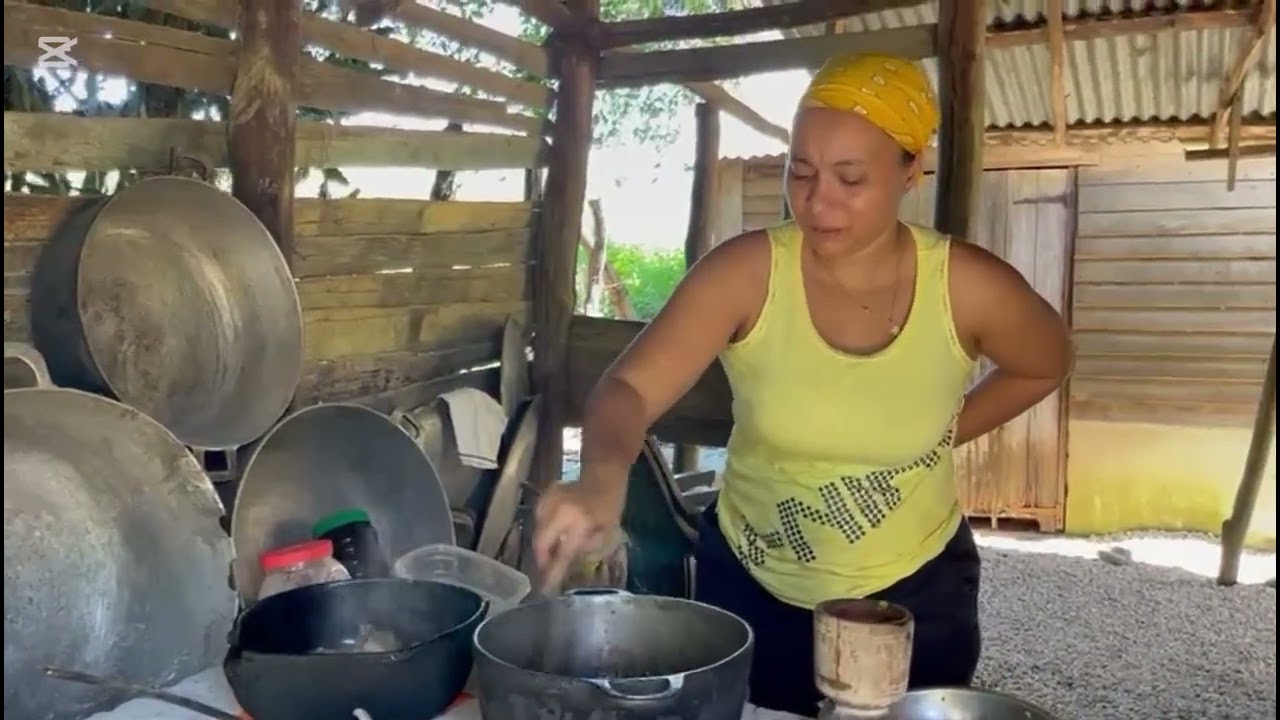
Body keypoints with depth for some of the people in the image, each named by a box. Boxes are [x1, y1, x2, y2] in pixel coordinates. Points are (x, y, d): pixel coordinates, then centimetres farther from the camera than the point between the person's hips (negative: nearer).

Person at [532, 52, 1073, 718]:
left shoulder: (968, 287, -16)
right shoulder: (745, 272, -20)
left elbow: (1046, 364, 5)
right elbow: (629, 388, -27)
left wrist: (943, 433, -3)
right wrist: (602, 479, -47)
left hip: (915, 593, 0)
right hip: (750, 588, 0)